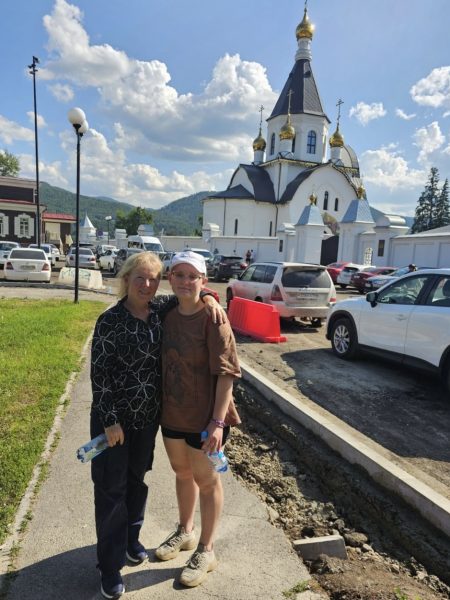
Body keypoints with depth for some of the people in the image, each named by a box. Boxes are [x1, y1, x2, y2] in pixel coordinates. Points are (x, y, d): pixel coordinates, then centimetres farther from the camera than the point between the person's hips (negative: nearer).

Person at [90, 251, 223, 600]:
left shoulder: (161, 310, -3)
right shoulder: (111, 320, -16)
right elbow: (99, 372, -15)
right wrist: (110, 420, -16)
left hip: (148, 416, 5)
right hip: (114, 416, -5)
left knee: (137, 480, 21)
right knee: (111, 487, 7)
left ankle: (131, 540, 43)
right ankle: (110, 565, 25)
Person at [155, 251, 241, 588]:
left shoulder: (212, 319, -19)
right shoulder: (167, 316, -1)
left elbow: (226, 373, -19)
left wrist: (217, 421, -22)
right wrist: (160, 406, 11)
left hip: (204, 416, -6)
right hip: (172, 414, 6)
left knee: (206, 480, 13)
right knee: (182, 473, 23)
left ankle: (206, 551, 32)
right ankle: (185, 532, 47)